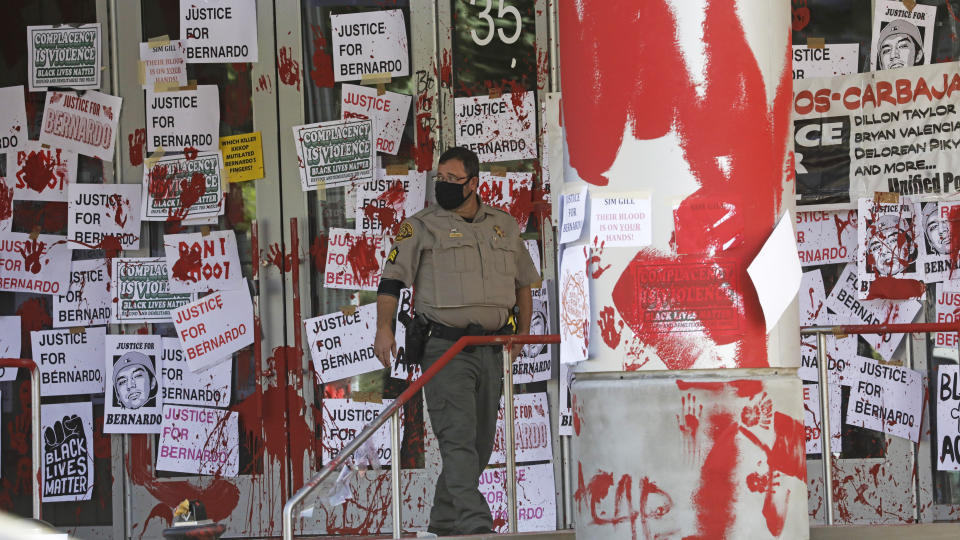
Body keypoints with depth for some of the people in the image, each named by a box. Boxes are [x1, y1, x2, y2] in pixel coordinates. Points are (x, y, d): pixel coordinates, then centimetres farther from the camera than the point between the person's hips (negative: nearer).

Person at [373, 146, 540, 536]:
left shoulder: (504, 226, 15)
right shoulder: (421, 226, 3)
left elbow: (524, 282, 25)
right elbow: (391, 279, -2)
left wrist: (523, 331, 14)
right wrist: (384, 327, -17)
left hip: (491, 350, 5)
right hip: (444, 347, -5)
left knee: (481, 441, 8)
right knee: (458, 436, -15)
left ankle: (444, 520, 20)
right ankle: (473, 523, -21)